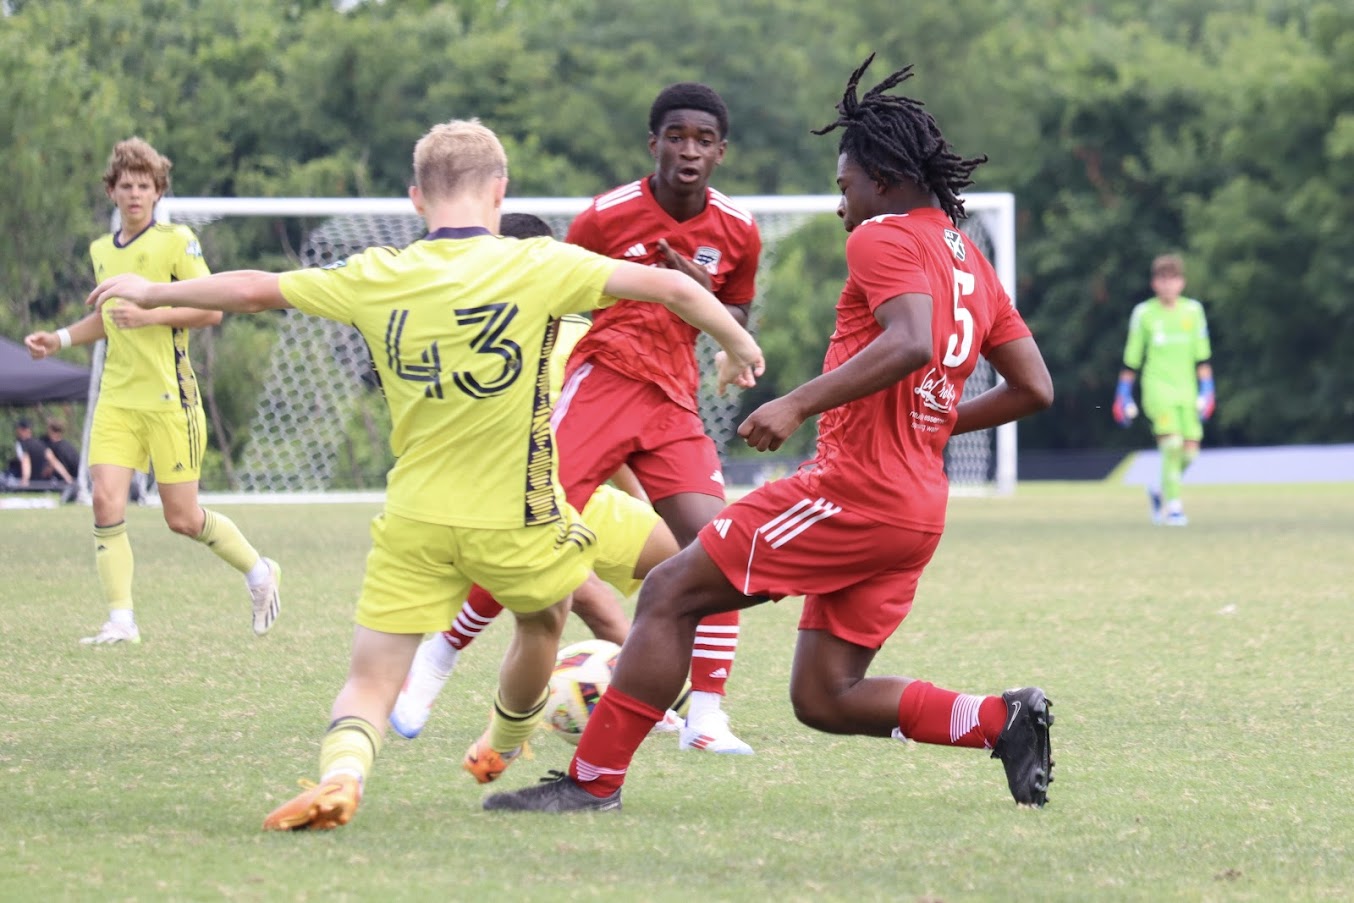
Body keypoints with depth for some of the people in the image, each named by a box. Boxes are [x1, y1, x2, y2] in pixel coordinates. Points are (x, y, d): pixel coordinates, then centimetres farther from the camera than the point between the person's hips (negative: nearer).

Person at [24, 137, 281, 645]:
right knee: (106, 502, -12)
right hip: (117, 397, 5)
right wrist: (60, 339, 14)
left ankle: (258, 572, 25)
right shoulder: (102, 251, 13)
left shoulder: (176, 241, -5)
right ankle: (120, 620, -7)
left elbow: (211, 310, -9)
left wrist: (152, 314, -20)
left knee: (182, 518, 0)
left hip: (168, 396, -5)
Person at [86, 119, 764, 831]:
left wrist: (150, 293, 23)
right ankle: (503, 747, 48)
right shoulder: (537, 266, -8)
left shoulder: (376, 278, -2)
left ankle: (341, 769, -26)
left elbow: (254, 290, 7)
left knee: (370, 683, 3)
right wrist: (737, 346, 9)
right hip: (516, 520, -1)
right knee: (542, 618, 30)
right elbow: (671, 288, -9)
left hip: (414, 521, 1)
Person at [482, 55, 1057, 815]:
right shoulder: (972, 263, 19)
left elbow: (910, 343, -26)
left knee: (672, 591, -3)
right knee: (826, 699, 11)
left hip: (854, 488, -9)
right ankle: (1000, 719, -2)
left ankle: (594, 780, -6)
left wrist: (798, 405, -27)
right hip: (918, 510, 9)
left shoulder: (884, 238, -7)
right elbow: (1034, 389, 20)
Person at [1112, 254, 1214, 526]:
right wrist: (1123, 395, 6)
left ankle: (1161, 492, 24)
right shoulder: (1144, 313, 2)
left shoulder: (1193, 310, 7)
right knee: (1172, 443, -19)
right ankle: (1172, 505, -11)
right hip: (1158, 388, -3)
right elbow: (1131, 358, 7)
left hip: (1187, 390, 3)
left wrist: (1206, 390, 5)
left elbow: (1202, 355, 11)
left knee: (1190, 450, -2)